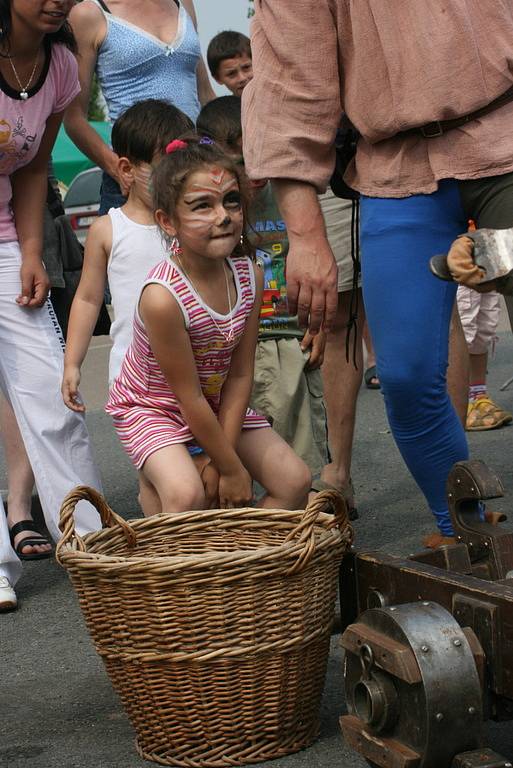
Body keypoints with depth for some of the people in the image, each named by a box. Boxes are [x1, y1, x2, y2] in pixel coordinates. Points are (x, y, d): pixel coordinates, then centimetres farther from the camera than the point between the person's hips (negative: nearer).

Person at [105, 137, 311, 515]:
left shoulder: (249, 275, -14)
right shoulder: (163, 296, -32)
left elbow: (240, 375, -9)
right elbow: (189, 396, -24)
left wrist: (219, 457, -14)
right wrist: (232, 468, -17)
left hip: (221, 405, 6)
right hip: (153, 408, -6)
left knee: (295, 480, -3)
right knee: (187, 495, -29)